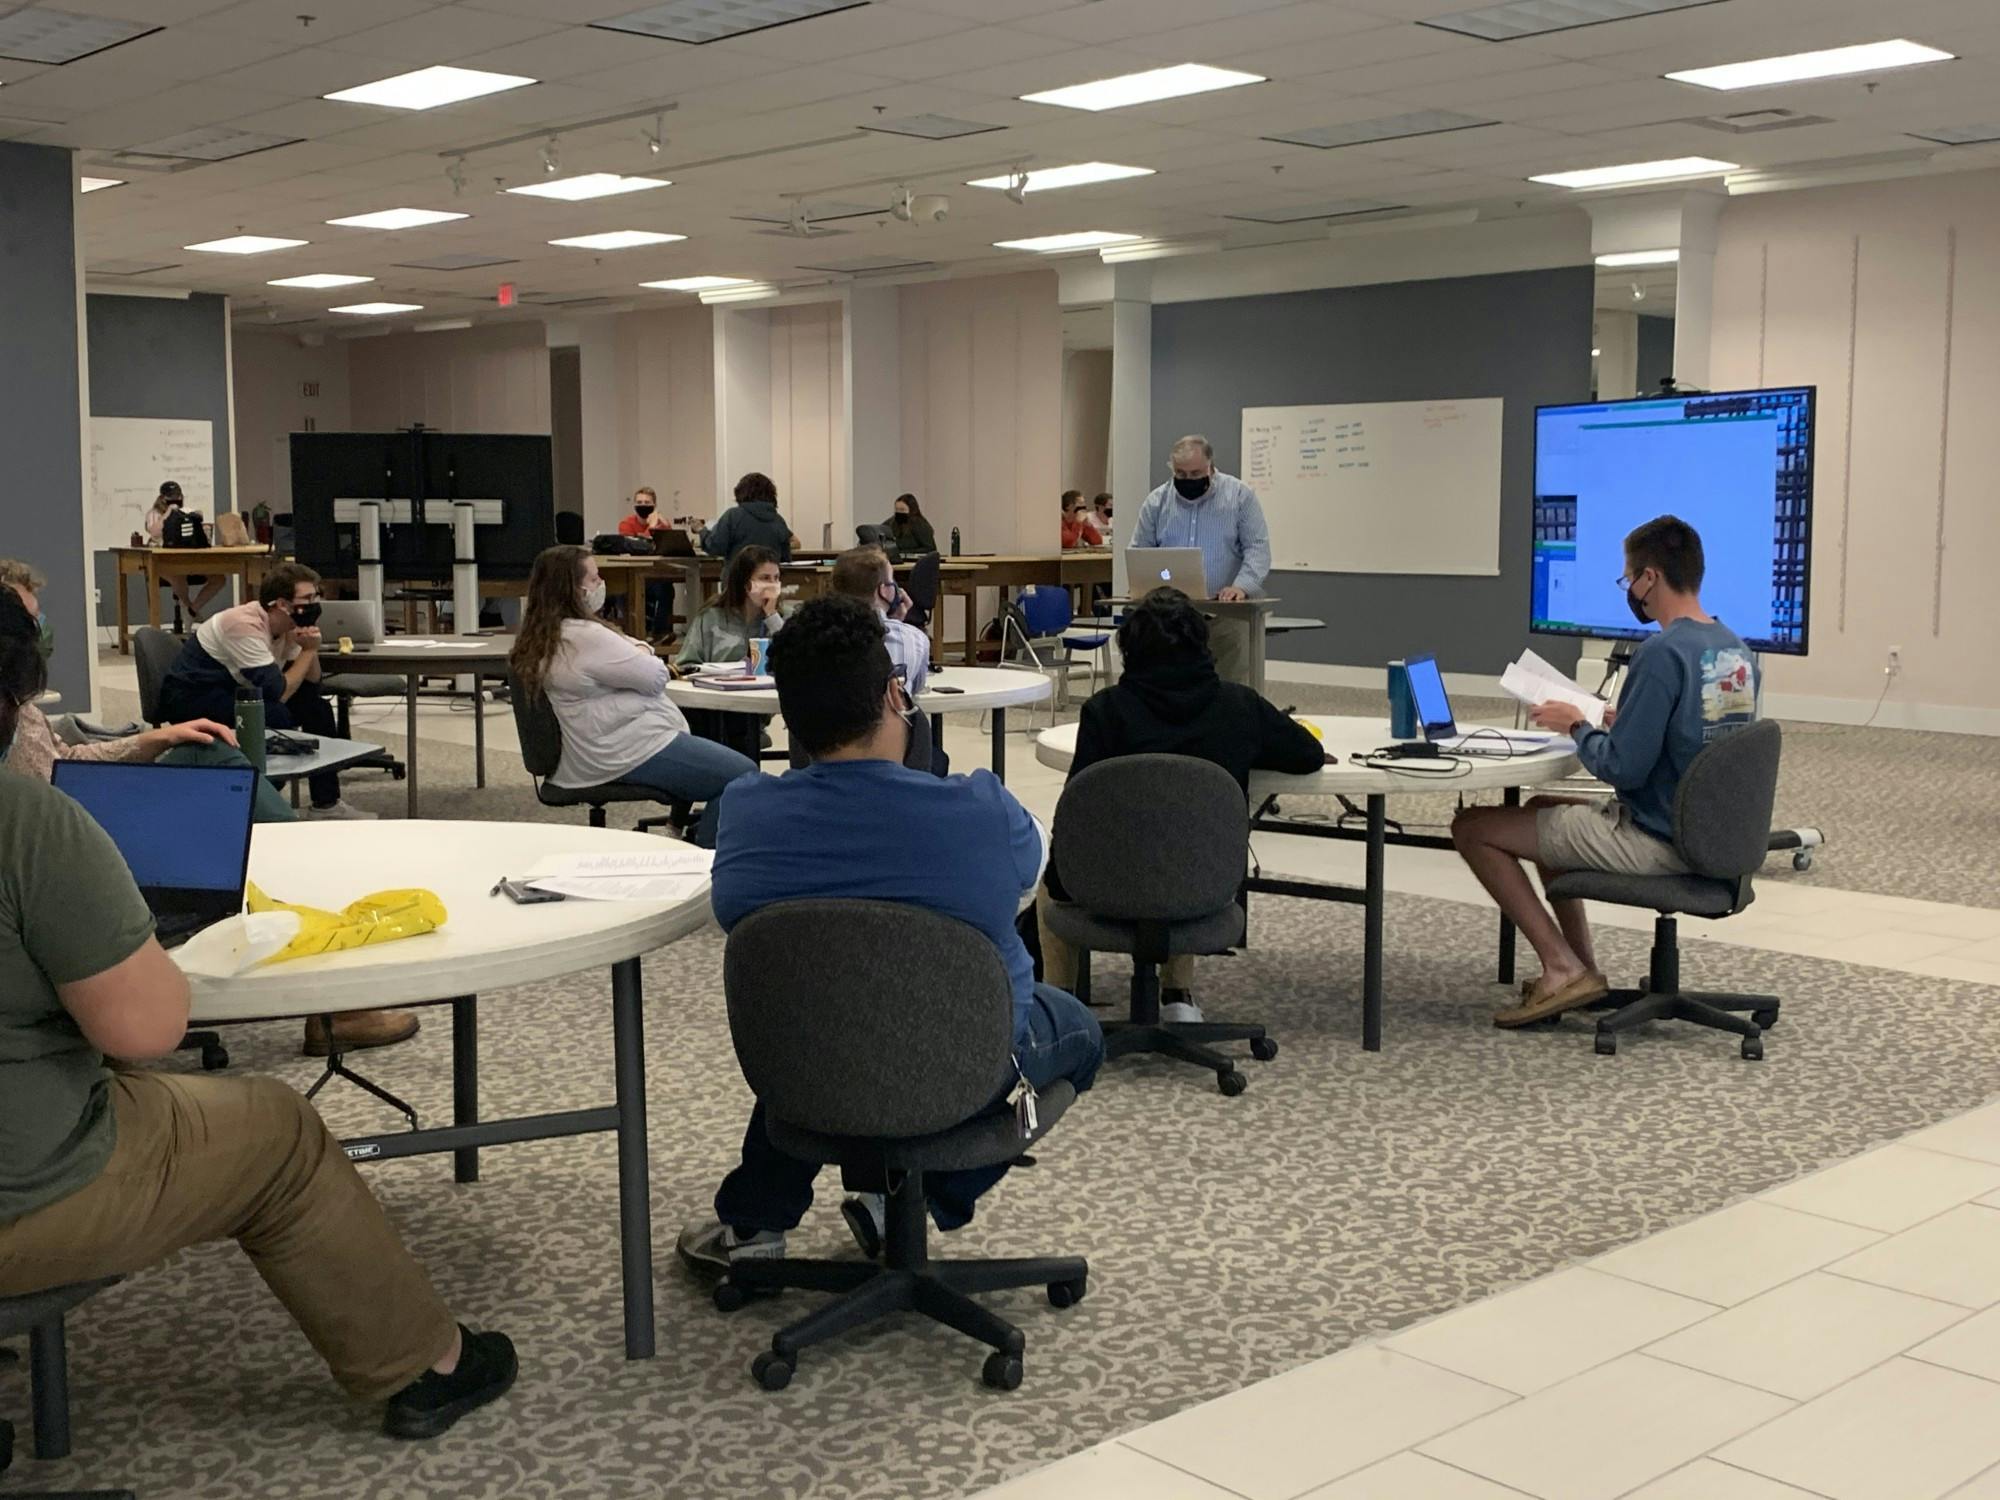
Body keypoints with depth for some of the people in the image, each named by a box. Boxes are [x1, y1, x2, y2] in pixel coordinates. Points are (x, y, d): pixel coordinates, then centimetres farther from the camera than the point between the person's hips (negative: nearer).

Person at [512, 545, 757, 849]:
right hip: (632, 753, -11)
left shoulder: (541, 637, 10)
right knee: (743, 775, -8)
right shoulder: (585, 637, -22)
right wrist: (640, 652, 5)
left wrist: (638, 650, -3)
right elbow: (656, 676, -15)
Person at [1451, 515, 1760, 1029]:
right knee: (1542, 810, 30)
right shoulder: (1738, 651, 5)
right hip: (1707, 839, 9)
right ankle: (1582, 967, 24)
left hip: (1655, 843, -9)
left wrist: (1578, 727, -6)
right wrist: (1624, 723, 11)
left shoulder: (1662, 652, -22)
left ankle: (1564, 968, -1)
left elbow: (1623, 769, -23)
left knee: (1472, 828, -1)